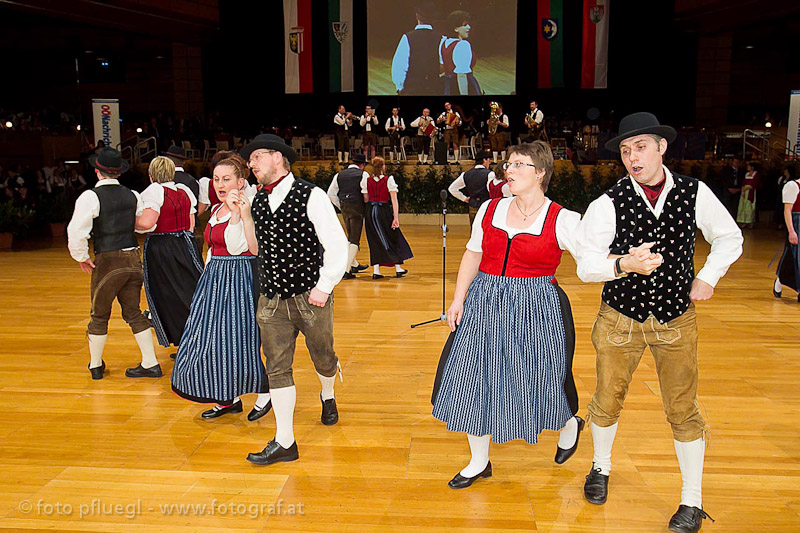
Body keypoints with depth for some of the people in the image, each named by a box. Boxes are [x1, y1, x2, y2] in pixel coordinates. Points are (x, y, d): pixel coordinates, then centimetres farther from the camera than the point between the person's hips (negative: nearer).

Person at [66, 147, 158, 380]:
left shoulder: (90, 197, -11)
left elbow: (77, 232, -18)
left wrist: (82, 257, -4)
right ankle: (150, 363, 15)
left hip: (107, 262, -4)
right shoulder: (133, 195, 4)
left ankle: (96, 365, 28)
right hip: (133, 258, 5)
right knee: (133, 312, 14)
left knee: (99, 315, 13)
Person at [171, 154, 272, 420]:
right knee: (212, 339, 11)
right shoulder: (217, 209, 13)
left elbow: (237, 248, -24)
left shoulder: (248, 209, -13)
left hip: (240, 278, -9)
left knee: (236, 340, -5)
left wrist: (238, 213, -30)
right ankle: (228, 399, 24)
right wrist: (207, 276, 18)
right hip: (214, 279, 9)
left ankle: (265, 392, 17)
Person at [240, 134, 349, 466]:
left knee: (323, 357, 16)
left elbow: (337, 245, -11)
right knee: (277, 368, 2)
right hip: (271, 300, 4)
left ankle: (328, 395, 51)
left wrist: (324, 286, -13)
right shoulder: (258, 202, 8)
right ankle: (284, 442, 12)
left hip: (310, 298, -4)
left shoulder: (311, 196, -10)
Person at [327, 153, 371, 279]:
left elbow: (331, 194, 7)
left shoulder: (339, 175, 10)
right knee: (354, 240, -1)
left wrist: (340, 206, 15)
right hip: (357, 207, -5)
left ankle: (355, 265, 34)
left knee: (351, 237, 22)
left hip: (344, 208, 6)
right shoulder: (363, 174, -3)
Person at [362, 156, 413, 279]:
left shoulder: (366, 180, 1)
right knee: (393, 238, 12)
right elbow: (394, 200, -11)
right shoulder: (388, 180, -8)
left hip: (370, 211, 3)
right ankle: (398, 268, 17)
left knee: (375, 241, 9)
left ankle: (376, 270, 4)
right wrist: (396, 218, -11)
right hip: (384, 210, -3)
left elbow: (366, 199, 3)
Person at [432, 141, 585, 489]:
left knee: (537, 380, 9)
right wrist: (458, 299, 4)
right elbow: (472, 255, 9)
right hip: (483, 304, 4)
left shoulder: (562, 220, -8)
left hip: (536, 309, -4)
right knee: (473, 379, 7)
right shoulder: (490, 210, 4)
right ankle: (479, 462, 26)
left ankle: (570, 424, 46)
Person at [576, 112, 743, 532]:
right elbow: (585, 265, -14)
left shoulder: (695, 194, -5)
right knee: (607, 400, 14)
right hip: (620, 320, 0)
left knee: (683, 411, 8)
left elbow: (729, 238, 11)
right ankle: (601, 468, 42)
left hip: (677, 320, 1)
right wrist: (624, 265, -31)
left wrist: (707, 278, 1)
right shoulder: (608, 204, -12)